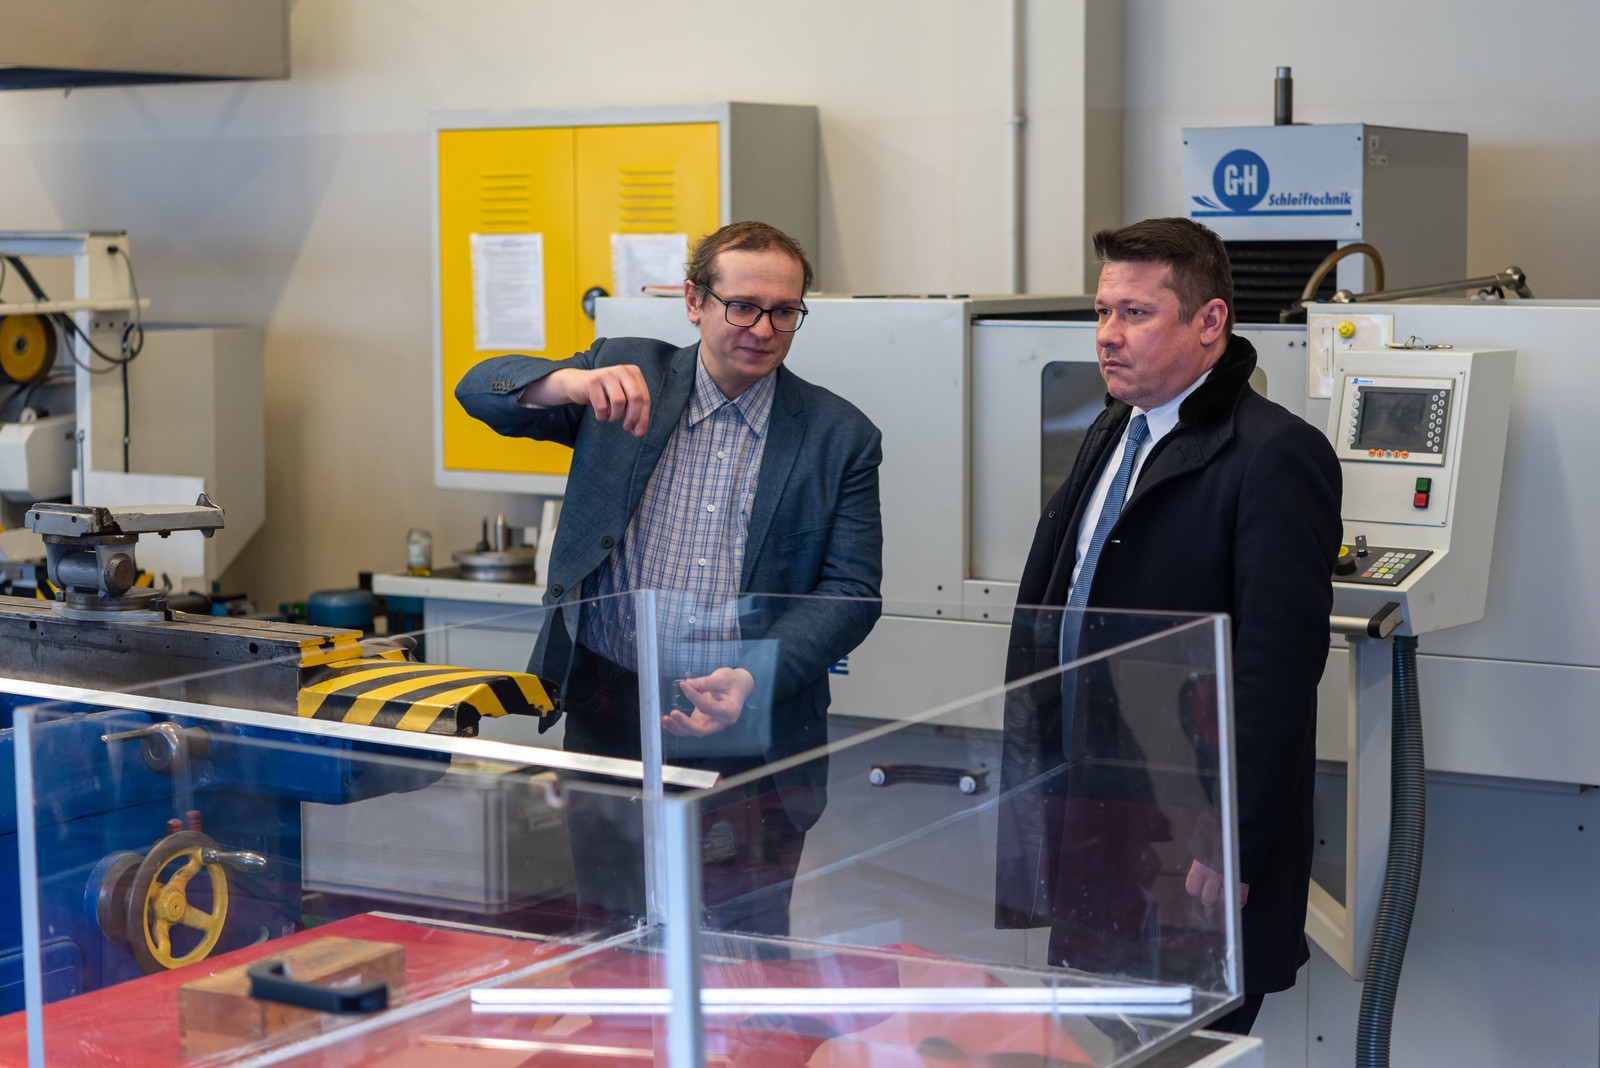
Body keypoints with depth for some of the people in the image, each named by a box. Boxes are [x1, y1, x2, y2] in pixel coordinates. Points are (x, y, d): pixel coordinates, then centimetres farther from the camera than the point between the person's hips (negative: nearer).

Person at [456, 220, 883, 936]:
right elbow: (481, 390, -1)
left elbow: (852, 589, -1)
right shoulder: (627, 371, 7)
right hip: (610, 716, 1)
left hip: (753, 732, -1)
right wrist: (572, 382, -24)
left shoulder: (842, 436, 3)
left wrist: (754, 681, -18)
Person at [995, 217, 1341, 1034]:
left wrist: (1231, 850, -21)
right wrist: (1035, 798, 17)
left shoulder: (1275, 456, -14)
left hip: (1186, 859, -8)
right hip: (1086, 843, 8)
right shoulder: (1111, 435, 14)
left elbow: (1278, 666, -19)